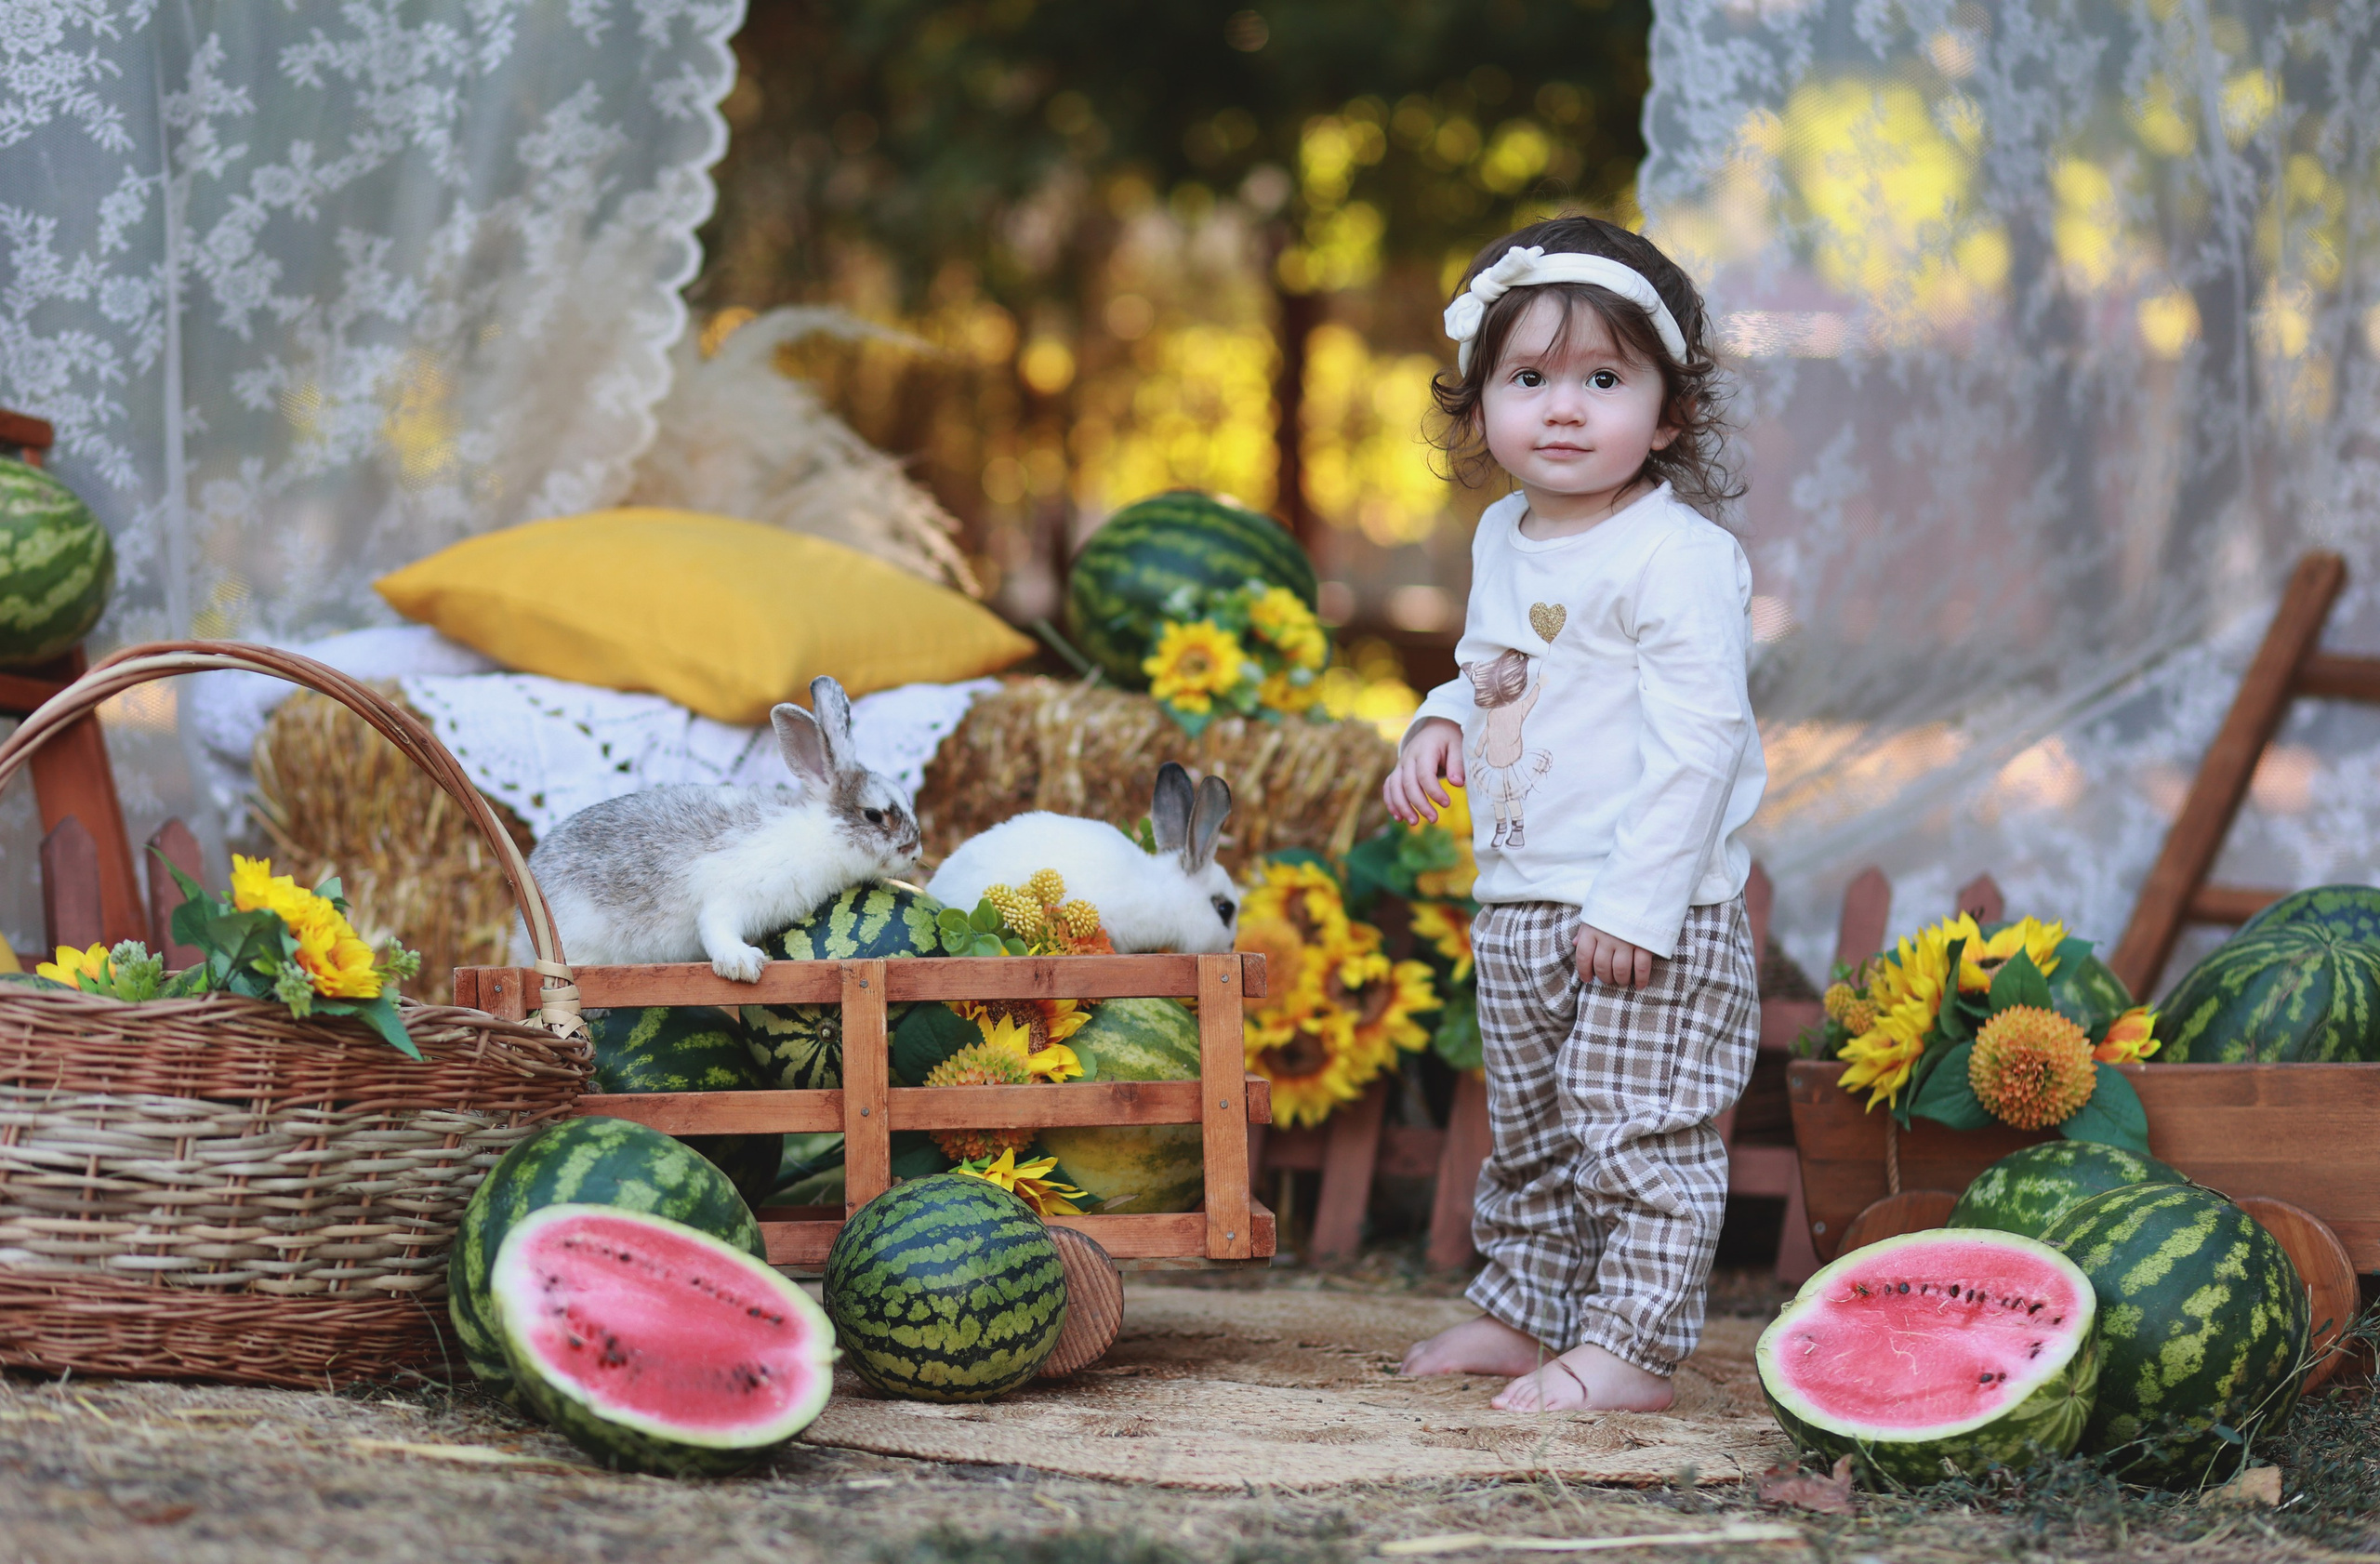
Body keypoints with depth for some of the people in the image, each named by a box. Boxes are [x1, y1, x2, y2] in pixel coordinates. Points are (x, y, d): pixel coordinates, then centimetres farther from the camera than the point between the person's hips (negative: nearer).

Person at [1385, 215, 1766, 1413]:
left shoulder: (1677, 557, -17)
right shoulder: (1504, 540, 10)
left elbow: (1695, 739, -21)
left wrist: (1637, 905, -24)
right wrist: (1443, 725, 4)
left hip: (1650, 918, -9)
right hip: (1517, 907, 9)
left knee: (1639, 1133, -4)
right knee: (1530, 1132, 20)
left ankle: (1628, 1347, 1)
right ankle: (1522, 1309, 33)